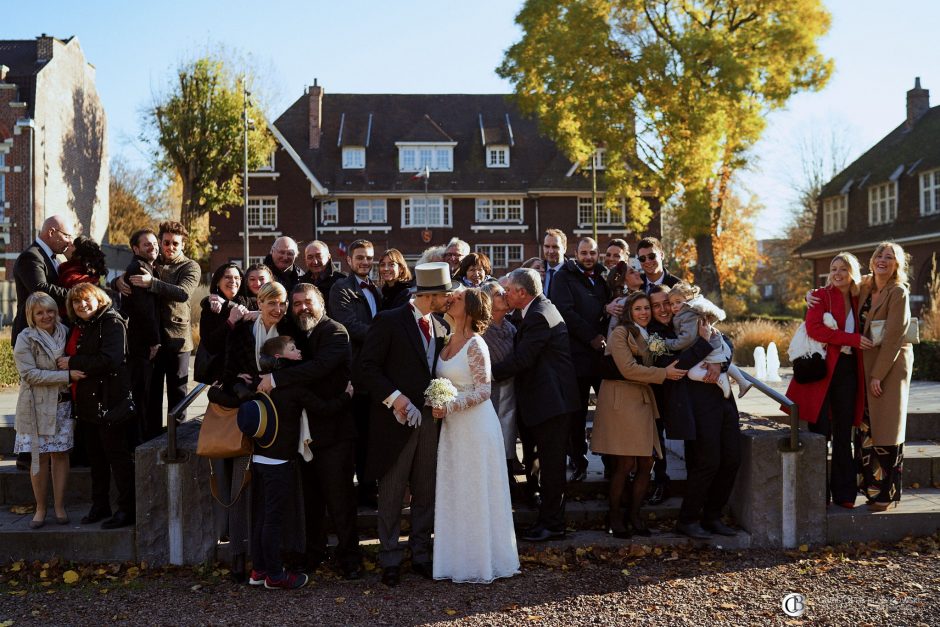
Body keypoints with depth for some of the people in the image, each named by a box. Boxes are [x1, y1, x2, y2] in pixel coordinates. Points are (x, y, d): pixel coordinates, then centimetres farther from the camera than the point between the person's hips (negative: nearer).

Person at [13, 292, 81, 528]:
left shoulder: (65, 332, 6)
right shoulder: (25, 339, -6)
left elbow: (74, 364, 20)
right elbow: (30, 374, -14)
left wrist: (71, 364, -2)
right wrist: (67, 375, -19)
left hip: (63, 403, 3)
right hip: (38, 406, -3)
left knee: (60, 453, 4)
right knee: (39, 456, 3)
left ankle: (59, 506, 13)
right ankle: (40, 509, 15)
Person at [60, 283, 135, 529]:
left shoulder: (112, 322, -12)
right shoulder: (78, 327, 14)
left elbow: (110, 359, -23)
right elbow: (69, 357, 24)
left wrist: (72, 363, -16)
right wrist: (64, 364, 0)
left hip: (110, 401, -9)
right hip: (89, 402, 9)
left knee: (118, 454, -3)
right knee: (96, 455, 16)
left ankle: (128, 509, 4)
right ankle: (100, 506, 28)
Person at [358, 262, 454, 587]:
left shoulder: (440, 329, 11)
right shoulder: (389, 322, -8)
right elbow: (368, 366, -11)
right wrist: (393, 397, -20)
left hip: (429, 419, 6)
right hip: (396, 418, -6)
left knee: (426, 492, 11)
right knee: (391, 493, 3)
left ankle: (421, 554, 23)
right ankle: (390, 559, 14)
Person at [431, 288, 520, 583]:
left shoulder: (475, 345, -15)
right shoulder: (448, 341, 8)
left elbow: (483, 391, -17)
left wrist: (448, 407, -21)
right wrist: (436, 403, 1)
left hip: (475, 425, -8)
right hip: (452, 426, 8)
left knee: (476, 493, 3)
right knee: (454, 492, 12)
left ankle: (481, 561, 17)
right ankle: (459, 558, 24)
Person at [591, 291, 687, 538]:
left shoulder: (647, 336, 22)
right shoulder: (621, 332, -5)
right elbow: (628, 369, -14)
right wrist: (664, 373, -11)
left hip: (643, 403, 8)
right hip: (621, 402, -8)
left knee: (646, 464, 3)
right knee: (625, 464, -7)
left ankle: (634, 514, 19)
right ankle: (614, 516, 9)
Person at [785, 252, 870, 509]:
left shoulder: (858, 300, 15)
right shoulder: (821, 296, 0)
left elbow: (862, 332, 23)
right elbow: (814, 328, -14)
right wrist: (853, 339, -17)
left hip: (848, 369, 4)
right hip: (823, 368, -4)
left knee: (843, 434, 7)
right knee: (820, 432, -2)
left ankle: (843, 493, 14)